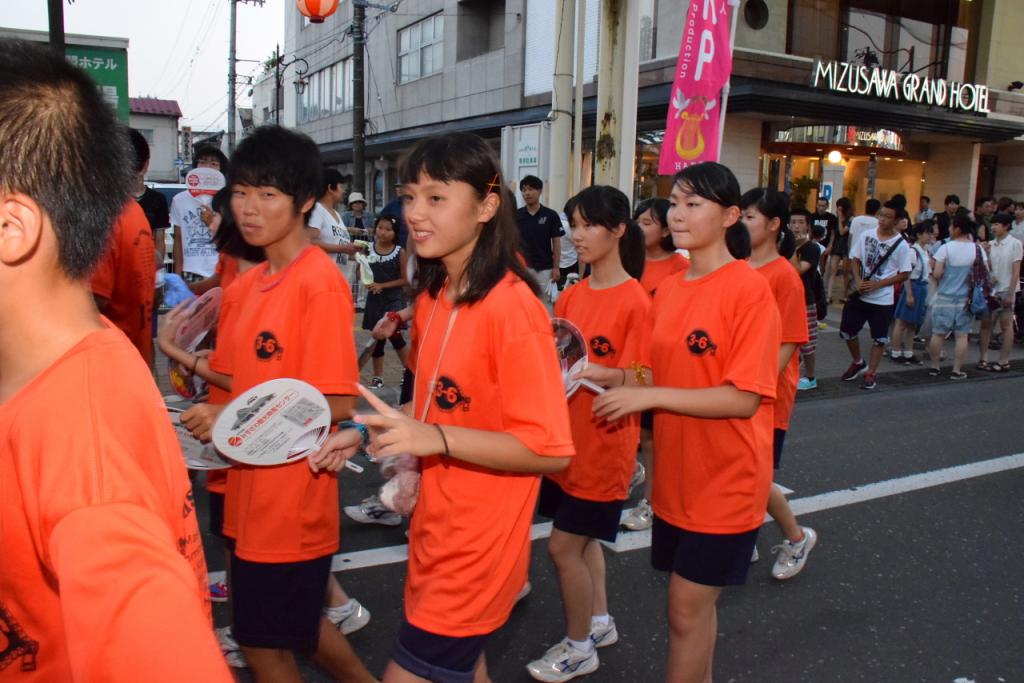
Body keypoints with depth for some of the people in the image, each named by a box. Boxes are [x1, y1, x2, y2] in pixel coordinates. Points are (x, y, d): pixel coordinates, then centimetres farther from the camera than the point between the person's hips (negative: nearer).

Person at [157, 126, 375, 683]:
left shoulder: (319, 282, -18)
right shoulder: (245, 287, 7)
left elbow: (337, 404, -20)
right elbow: (254, 380, 10)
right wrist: (181, 355, 2)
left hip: (292, 496, -8)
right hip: (253, 490, 8)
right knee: (297, 623, 24)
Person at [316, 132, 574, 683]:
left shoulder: (511, 306, -21)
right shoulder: (432, 298, 5)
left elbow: (549, 449, -22)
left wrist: (436, 439, -30)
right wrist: (373, 431, 2)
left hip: (477, 548, -8)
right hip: (435, 531, 8)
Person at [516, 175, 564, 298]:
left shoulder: (550, 215, -3)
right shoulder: (516, 215, 1)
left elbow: (556, 243, -1)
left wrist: (556, 267, -6)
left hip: (544, 268, 0)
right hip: (522, 267, 1)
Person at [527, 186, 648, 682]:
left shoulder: (635, 301, -16)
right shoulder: (571, 296, 4)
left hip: (604, 443, -7)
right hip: (568, 436, 7)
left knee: (563, 546, 1)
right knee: (583, 538, 20)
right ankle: (599, 622, 41)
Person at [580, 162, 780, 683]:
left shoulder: (749, 288, -16)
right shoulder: (667, 291, 4)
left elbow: (743, 399, -21)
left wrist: (647, 398, -24)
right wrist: (603, 376, -6)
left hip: (724, 480, -6)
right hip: (677, 474, 6)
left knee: (687, 607, 4)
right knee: (693, 602, 20)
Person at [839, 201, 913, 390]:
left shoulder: (901, 245, -11)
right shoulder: (867, 235, -1)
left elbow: (904, 274, -8)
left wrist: (877, 284, -16)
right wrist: (858, 280, -10)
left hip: (883, 299, -3)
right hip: (860, 294, 4)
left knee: (879, 338, 4)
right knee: (847, 331, 8)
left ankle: (870, 374, 17)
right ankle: (858, 363, 31)